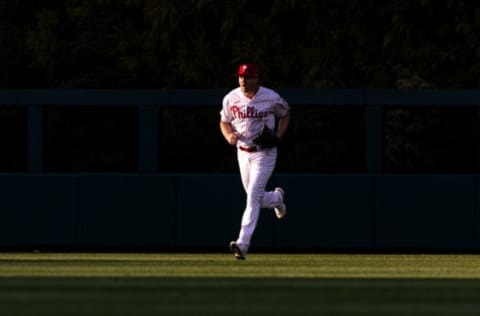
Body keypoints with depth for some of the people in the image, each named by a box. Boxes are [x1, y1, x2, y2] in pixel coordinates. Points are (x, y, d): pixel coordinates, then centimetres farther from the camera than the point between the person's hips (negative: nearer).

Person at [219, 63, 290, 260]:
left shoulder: (271, 98, -10)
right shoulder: (231, 99, -3)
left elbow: (285, 114, 8)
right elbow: (224, 122, 10)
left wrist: (279, 135, -8)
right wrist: (228, 135, -13)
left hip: (265, 153, -5)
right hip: (243, 153, 5)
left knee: (253, 196, -15)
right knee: (254, 198, 14)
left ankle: (243, 244, -21)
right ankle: (276, 198, 50)